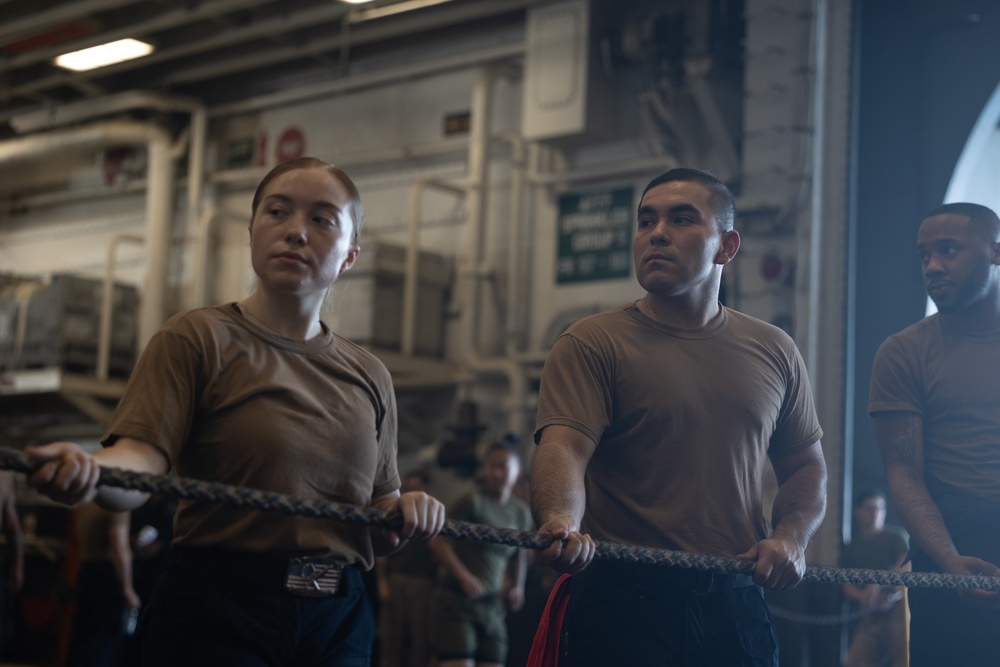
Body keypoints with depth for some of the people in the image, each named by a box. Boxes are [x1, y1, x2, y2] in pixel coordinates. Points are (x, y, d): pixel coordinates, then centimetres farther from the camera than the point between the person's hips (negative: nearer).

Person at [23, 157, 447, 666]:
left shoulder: (369, 377, 13)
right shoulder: (197, 337, -1)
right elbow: (142, 460, -16)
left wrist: (409, 512, -5)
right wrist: (90, 470, -38)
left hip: (338, 624, 5)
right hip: (214, 621, -4)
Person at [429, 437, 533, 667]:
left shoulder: (521, 512, 9)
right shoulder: (473, 501, -10)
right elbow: (438, 541, -11)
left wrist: (517, 585, 9)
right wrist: (464, 577, -17)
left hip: (493, 606, 6)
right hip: (457, 599, -6)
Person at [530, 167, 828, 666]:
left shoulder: (774, 352, 12)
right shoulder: (591, 344, -3)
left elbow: (806, 466, 19)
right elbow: (562, 449, -18)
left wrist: (792, 536, -1)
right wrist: (562, 523, -39)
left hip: (737, 605, 4)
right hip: (623, 609, -4)